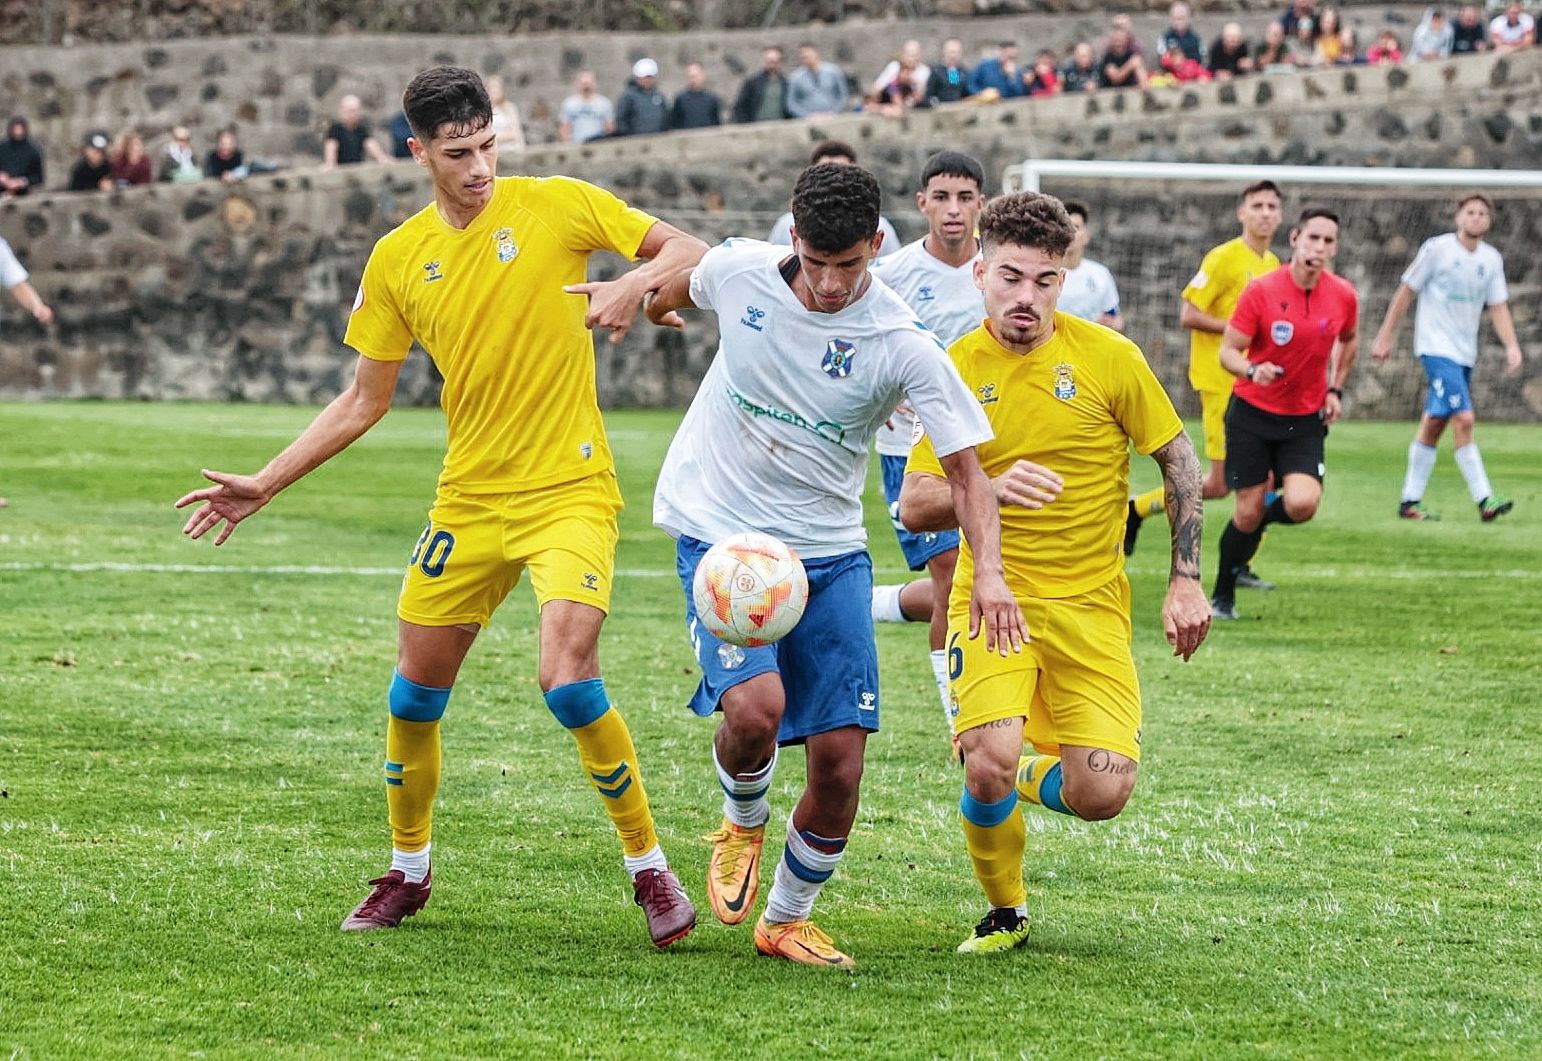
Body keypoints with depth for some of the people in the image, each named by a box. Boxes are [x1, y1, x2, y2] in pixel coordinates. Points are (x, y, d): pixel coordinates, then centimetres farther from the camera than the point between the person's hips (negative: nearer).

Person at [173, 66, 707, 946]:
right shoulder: (400, 259, 5)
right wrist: (265, 485, 9)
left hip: (570, 490, -4)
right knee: (415, 693, 7)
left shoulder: (556, 205, -5)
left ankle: (652, 867, -4)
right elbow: (364, 401, 13)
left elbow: (690, 250, -5)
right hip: (469, 501, 4)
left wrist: (635, 284, -27)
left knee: (568, 679, -21)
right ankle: (409, 870, 30)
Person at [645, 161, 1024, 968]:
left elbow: (965, 471, -13)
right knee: (755, 706, -26)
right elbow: (681, 283, 15)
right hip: (719, 533, -1)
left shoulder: (903, 347, -14)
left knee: (839, 759, -4)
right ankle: (742, 822, 9)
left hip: (828, 552, 1)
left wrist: (988, 572, -27)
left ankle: (787, 919, 22)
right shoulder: (739, 272, -11)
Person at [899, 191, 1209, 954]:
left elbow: (1179, 460, 6)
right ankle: (1005, 913, 6)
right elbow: (913, 507, -5)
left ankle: (1024, 778, 26)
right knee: (990, 763, -24)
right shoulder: (953, 371, -3)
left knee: (1101, 794, -13)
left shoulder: (1108, 357, -5)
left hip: (1091, 604, 1)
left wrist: (1186, 580, 2)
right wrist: (991, 488, -25)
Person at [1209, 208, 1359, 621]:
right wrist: (1251, 370, -32)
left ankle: (1265, 513, 18)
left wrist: (1335, 389, 9)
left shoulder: (1343, 296, -5)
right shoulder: (1261, 291, -14)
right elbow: (1228, 351, -11)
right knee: (1248, 513, -1)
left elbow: (1349, 339, 17)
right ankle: (1222, 596, 21)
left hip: (1306, 420, 2)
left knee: (1301, 505, -19)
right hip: (1252, 413, -2)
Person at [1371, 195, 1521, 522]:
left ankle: (1410, 501, 17)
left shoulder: (1492, 259, 8)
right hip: (1436, 347, -6)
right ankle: (1484, 500, -21)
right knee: (1464, 419, -18)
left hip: (1465, 353, 6)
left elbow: (1498, 307, 7)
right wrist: (1385, 337, 0)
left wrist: (1512, 346, -9)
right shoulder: (1437, 248, -7)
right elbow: (1407, 291, -1)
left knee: (1433, 425, 10)